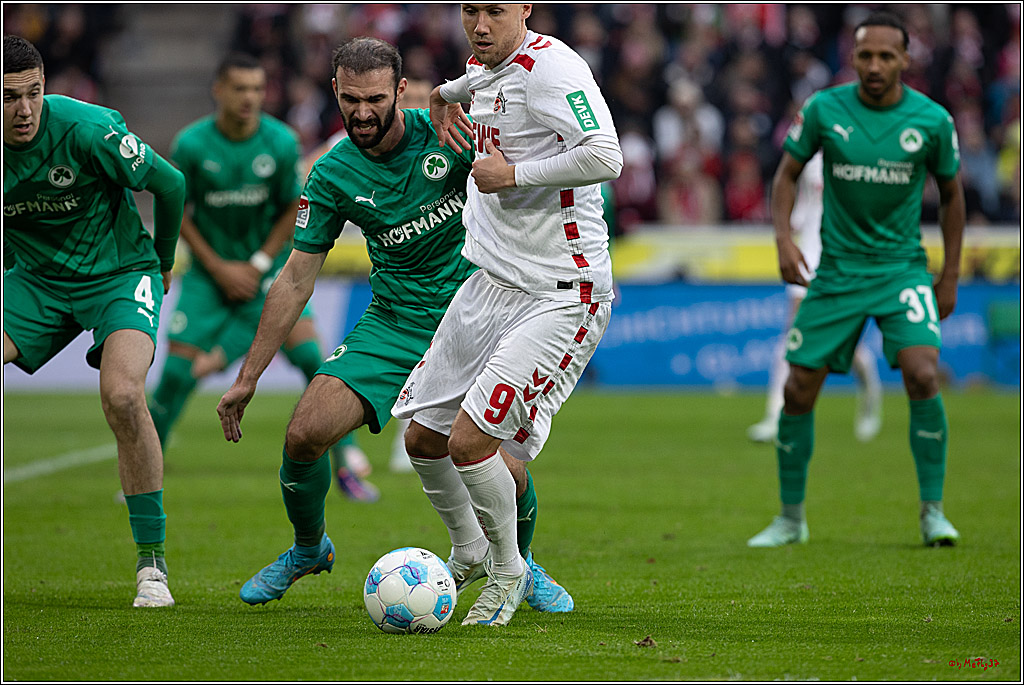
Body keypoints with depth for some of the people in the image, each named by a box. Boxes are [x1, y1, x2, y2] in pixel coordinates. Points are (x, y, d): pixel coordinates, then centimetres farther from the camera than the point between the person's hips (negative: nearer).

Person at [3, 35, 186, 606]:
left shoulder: (87, 128, -24)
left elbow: (170, 183, -8)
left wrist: (162, 263, 5)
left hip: (118, 274, -4)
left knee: (122, 394, -29)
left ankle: (152, 563, -16)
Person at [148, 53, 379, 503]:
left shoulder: (281, 142, -11)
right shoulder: (191, 144, -13)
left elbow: (292, 209, 1)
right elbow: (176, 212, -2)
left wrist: (258, 265, -7)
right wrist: (219, 268, -8)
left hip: (267, 266, 1)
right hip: (210, 269, -1)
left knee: (310, 355, -15)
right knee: (177, 371, -8)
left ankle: (345, 468, -5)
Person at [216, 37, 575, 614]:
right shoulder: (333, 175, -4)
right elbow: (296, 280, 1)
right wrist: (248, 378, 1)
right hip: (392, 322, 2)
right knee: (305, 434, -13)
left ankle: (523, 564, 14)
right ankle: (308, 550, 18)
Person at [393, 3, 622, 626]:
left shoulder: (554, 65, -18)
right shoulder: (485, 69, 10)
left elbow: (605, 158, -31)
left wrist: (513, 174, -22)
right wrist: (448, 93, 24)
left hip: (560, 296, -9)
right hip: (491, 286, 9)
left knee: (470, 441, -17)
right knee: (424, 439, 11)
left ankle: (508, 572, 7)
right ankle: (467, 552, 37)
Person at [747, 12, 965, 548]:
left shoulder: (932, 120, -6)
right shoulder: (824, 109, -6)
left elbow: (950, 192, 8)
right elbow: (787, 172, 6)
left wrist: (951, 275, 7)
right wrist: (783, 237, -10)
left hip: (902, 267, -1)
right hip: (836, 271, 1)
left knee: (922, 377, -21)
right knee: (798, 390, 0)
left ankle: (933, 512, -8)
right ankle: (790, 518, 17)